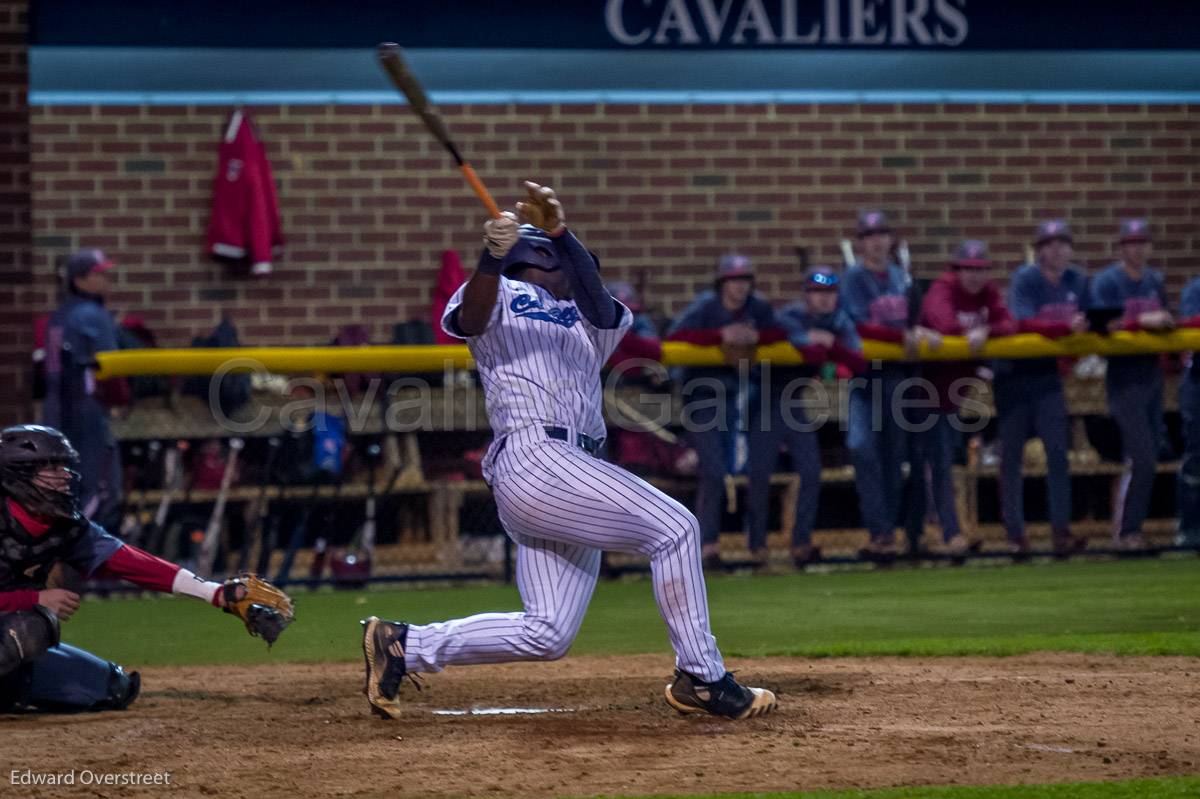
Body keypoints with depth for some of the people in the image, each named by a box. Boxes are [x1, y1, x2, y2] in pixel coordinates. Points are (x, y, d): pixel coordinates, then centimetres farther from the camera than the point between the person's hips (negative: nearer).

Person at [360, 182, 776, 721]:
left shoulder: (595, 324, 26)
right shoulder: (500, 296, 11)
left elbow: (596, 301, 1)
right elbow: (471, 318, -14)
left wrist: (559, 233, -18)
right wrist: (491, 257, -34)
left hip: (575, 468, 8)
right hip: (532, 459, -8)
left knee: (545, 635, 1)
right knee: (672, 528, -14)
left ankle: (404, 646, 12)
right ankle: (702, 679, -9)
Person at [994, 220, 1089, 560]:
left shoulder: (1077, 282, 2)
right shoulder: (1025, 279, -15)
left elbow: (1083, 324, 8)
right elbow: (1024, 324, -28)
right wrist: (1066, 328, -39)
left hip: (1048, 371, 4)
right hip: (1014, 372, -4)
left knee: (1058, 450, -4)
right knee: (1012, 455, -2)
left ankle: (1061, 532, -4)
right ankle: (1015, 534, 1)